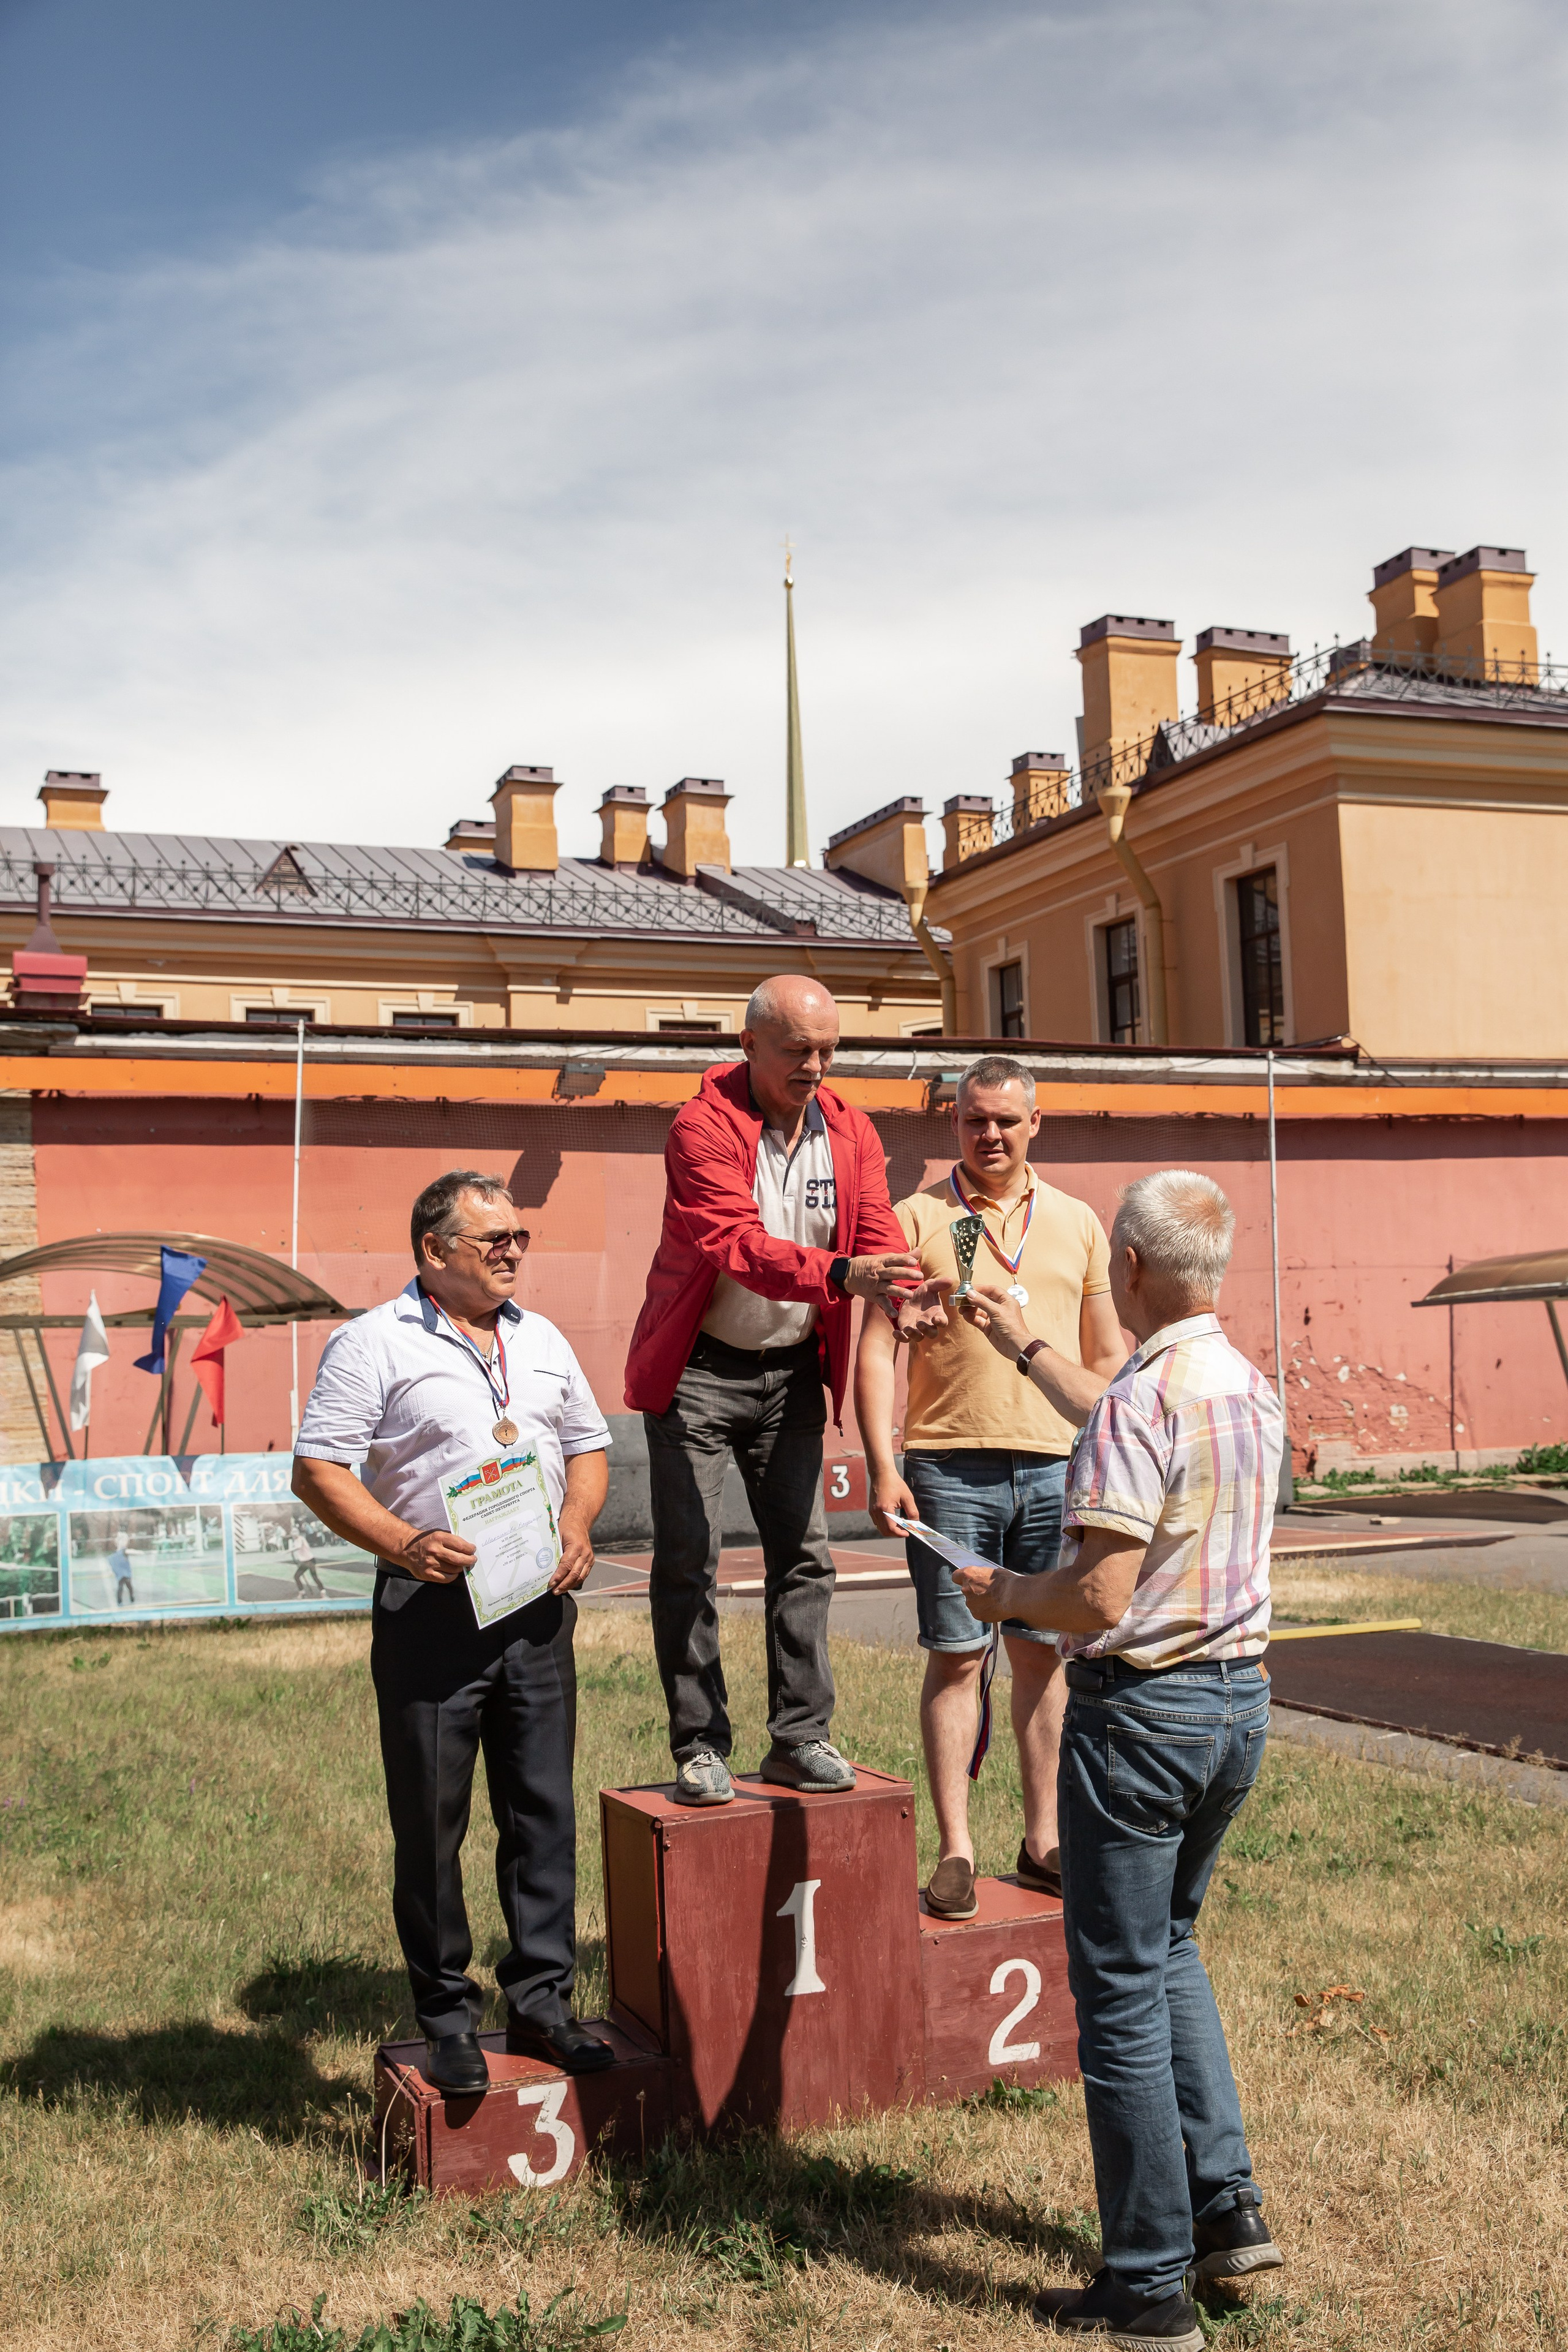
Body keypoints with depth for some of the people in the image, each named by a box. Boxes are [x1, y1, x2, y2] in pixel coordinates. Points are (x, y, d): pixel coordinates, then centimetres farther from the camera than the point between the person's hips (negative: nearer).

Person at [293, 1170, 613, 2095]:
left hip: (537, 1605, 5)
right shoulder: (374, 1344, -4)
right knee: (431, 1819, 3)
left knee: (545, 1809, 8)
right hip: (430, 1607, -5)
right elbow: (319, 1471, -9)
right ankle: (447, 2017, 16)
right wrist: (404, 1543, -22)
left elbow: (588, 1447, 21)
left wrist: (576, 1525, 2)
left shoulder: (543, 1340, 14)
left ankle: (542, 2003, 19)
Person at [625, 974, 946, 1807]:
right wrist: (838, 1273, -45)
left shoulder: (850, 1131, 1)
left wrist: (902, 1290, -31)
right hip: (698, 1369, -5)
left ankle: (799, 1737, 15)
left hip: (793, 1370, 5)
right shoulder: (702, 1128, -17)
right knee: (687, 1558, -1)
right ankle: (699, 1747, 10)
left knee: (804, 1554, 6)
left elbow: (876, 1230, -7)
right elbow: (736, 1243, -30)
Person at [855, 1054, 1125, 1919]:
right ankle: (955, 1849, 9)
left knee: (1043, 1653, 9)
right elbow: (876, 1350, -1)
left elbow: (1106, 1358, 16)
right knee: (955, 1655, 1)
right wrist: (882, 1466, -9)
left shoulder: (1076, 1223, 13)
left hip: (1055, 1465, 3)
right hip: (950, 1465, -3)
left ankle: (1042, 1841, 19)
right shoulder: (915, 1218, 3)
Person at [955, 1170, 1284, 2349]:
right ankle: (1226, 2202, 24)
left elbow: (1100, 1596, -25)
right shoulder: (1254, 1390, 6)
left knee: (1121, 1991, 4)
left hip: (1143, 1708, -8)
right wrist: (1024, 1345, 37)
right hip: (1244, 1695, 8)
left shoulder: (1142, 1401, -21)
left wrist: (1003, 1592, -6)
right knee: (1168, 1945, 26)